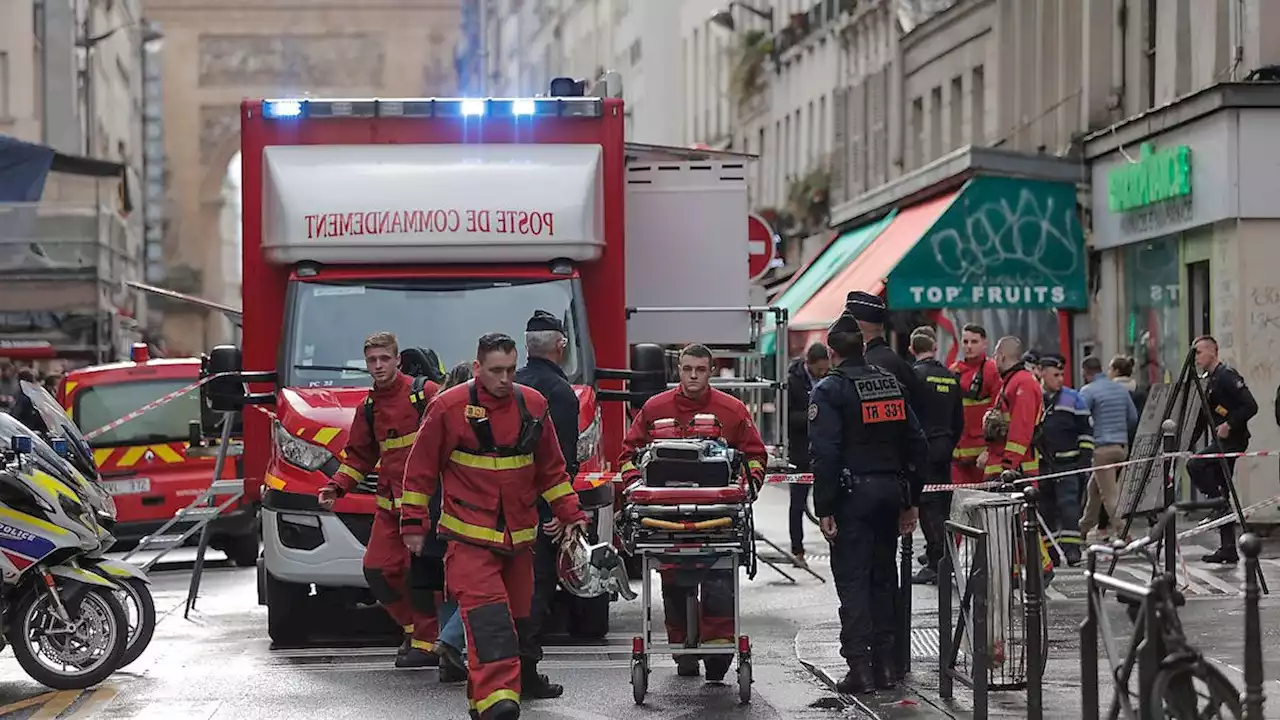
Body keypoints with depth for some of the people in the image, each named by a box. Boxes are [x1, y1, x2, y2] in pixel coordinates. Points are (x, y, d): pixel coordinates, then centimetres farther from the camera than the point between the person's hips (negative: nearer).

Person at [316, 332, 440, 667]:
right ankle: (415, 630, 22)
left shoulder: (425, 393, -5)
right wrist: (335, 487, 9)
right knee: (377, 569, 3)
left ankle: (428, 643, 2)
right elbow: (359, 455, 23)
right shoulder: (368, 408, 16)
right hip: (389, 502, 7)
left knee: (418, 570, -11)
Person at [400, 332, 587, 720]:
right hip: (469, 538, -5)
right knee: (488, 618, -19)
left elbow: (552, 469, 17)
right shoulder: (449, 407, -6)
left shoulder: (533, 405, 6)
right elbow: (421, 470, 1)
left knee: (516, 620, 9)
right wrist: (414, 523, 1)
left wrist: (570, 514, 15)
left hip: (518, 538, 5)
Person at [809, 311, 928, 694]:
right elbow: (916, 443, 12)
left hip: (853, 493, -6)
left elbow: (825, 453, -16)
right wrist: (911, 500, 15)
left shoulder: (829, 390, -8)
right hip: (891, 488, 6)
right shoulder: (891, 383, 11)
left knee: (852, 579, -3)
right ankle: (884, 662, 14)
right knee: (884, 575, 13)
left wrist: (824, 509, -14)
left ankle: (860, 666, -8)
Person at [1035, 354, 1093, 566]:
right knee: (1045, 507, 6)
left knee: (1068, 503, -13)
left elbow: (1086, 429, 8)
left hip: (1067, 463, -2)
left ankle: (1071, 548, -15)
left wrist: (1085, 456, 0)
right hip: (1040, 465, 2)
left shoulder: (1072, 398, 4)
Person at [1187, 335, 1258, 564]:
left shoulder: (1227, 375, -11)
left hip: (1233, 440, -9)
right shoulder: (1206, 381, 17)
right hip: (1220, 442, 9)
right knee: (1221, 490, 7)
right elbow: (1202, 418, 21)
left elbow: (1250, 406, -18)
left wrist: (1229, 425, -22)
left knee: (1195, 465, -24)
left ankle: (1221, 503, -12)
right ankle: (1228, 550, 10)